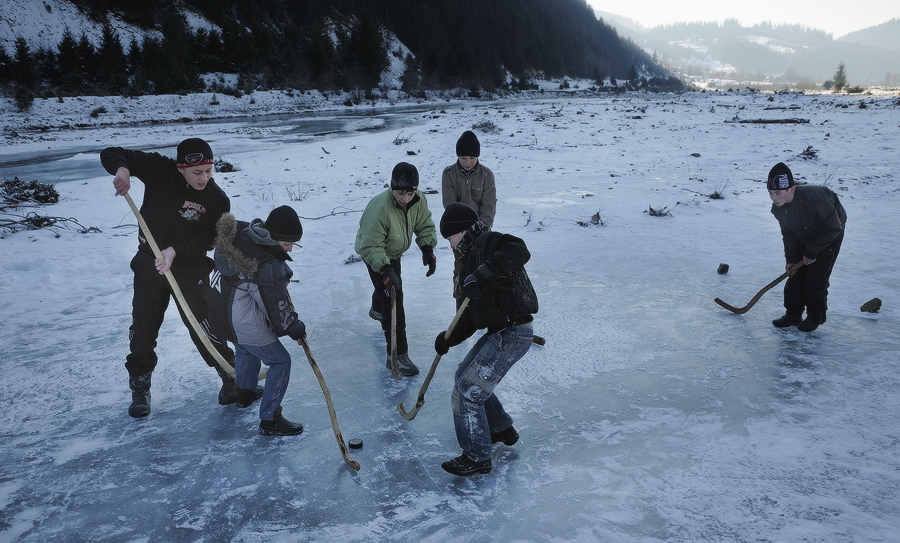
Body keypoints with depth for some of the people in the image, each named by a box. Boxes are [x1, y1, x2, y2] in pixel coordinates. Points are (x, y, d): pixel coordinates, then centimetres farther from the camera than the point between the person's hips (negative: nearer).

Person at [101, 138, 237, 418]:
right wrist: (121, 169, -32)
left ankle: (232, 376, 17)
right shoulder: (158, 169, -13)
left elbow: (205, 240, -18)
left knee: (203, 326, -4)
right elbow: (111, 153, -9)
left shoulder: (217, 200, -16)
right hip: (149, 263, 2)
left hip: (190, 269, -2)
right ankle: (140, 388, 26)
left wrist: (175, 251, -34)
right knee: (143, 327, 8)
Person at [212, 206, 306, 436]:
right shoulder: (268, 267, -31)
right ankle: (269, 420, 5)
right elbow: (276, 306, -24)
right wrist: (295, 328, -5)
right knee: (280, 361, 0)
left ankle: (245, 392, 57)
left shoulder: (245, 234, -6)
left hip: (224, 311, 10)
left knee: (245, 350, 33)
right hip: (247, 325, -10)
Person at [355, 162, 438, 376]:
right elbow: (371, 246, -34)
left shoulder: (419, 200, -20)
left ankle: (376, 310, 68)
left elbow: (425, 225, -3)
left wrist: (427, 248, -17)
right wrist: (385, 270, -44)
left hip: (393, 253, 8)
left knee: (391, 285, 33)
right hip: (374, 255, -7)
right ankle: (397, 355, -6)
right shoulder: (379, 208, -39)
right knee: (393, 299, -13)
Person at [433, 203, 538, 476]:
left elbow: (519, 250, -32)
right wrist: (449, 338, 6)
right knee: (465, 376, 24)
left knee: (467, 392, -5)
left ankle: (477, 458, 10)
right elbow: (471, 313, 17)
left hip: (512, 335, -10)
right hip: (499, 332, 10)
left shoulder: (487, 242, -9)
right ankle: (502, 429, 39)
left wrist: (485, 272, -40)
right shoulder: (471, 259, 18)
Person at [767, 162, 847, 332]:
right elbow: (788, 233, -3)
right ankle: (793, 314, 12)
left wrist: (812, 251, -22)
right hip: (804, 238, 6)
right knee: (795, 274, 1)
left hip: (830, 236, -6)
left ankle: (815, 317, 8)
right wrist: (790, 259, -9)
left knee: (816, 277, -9)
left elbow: (833, 228, -27)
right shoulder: (777, 207, -19)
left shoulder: (814, 198, -39)